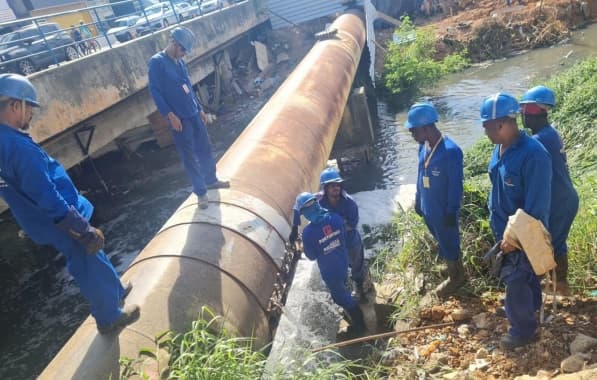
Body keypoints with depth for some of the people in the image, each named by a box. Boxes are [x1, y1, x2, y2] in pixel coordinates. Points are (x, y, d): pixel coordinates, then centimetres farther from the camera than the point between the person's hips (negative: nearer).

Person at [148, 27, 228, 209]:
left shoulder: (180, 62, 11)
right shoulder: (156, 62, -11)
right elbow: (155, 91, -16)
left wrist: (200, 109, 19)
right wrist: (170, 115, -21)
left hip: (194, 115, 7)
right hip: (179, 119, -7)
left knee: (205, 149, 16)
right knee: (189, 157, 2)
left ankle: (211, 180, 35)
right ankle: (201, 192, 13)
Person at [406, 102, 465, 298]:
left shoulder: (451, 151, -28)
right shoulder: (423, 146, -3)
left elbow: (456, 186, -21)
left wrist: (451, 213, -17)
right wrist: (417, 200, 15)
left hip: (443, 210, -7)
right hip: (428, 207, 8)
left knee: (448, 243, 13)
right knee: (442, 241, 26)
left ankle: (455, 278, 36)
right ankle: (456, 271, 51)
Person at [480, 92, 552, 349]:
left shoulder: (533, 155, -29)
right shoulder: (500, 148, -2)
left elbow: (537, 206, -26)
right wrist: (496, 222, 16)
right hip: (505, 229, 8)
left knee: (516, 280, 5)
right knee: (525, 274, 27)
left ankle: (523, 330, 25)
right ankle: (529, 306, 50)